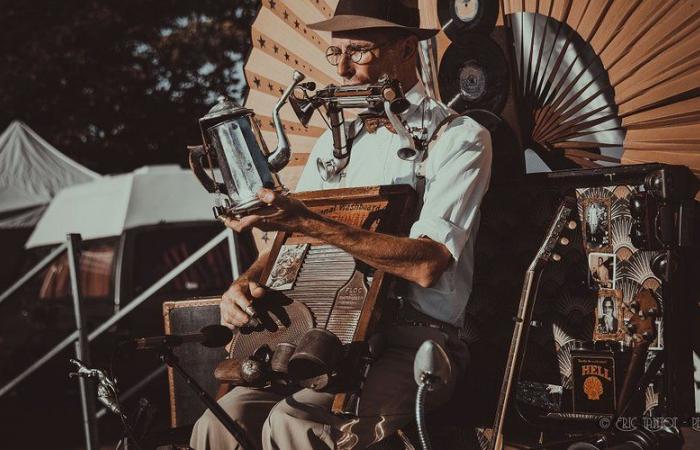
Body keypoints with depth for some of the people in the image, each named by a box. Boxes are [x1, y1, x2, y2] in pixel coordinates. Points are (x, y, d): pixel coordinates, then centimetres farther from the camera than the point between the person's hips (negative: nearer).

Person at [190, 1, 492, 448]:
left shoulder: (460, 138, -3)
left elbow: (428, 264, -18)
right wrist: (246, 284, -5)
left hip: (417, 340, -5)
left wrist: (306, 221, -24)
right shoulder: (335, 141, 18)